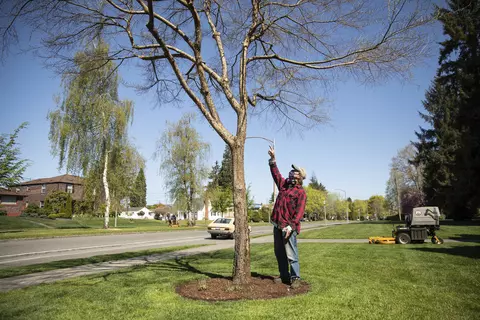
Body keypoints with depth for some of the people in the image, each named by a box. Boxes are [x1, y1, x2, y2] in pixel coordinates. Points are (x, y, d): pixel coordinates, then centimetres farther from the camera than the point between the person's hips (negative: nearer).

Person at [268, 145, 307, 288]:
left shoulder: (301, 192, -10)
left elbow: (299, 212, -17)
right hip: (277, 225, 8)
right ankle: (284, 276, 25)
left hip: (289, 227, -8)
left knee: (291, 255, -6)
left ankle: (295, 278, 5)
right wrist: (272, 158, 18)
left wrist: (291, 226, -23)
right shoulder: (284, 184, 11)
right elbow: (275, 173, 23)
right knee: (279, 253, 14)